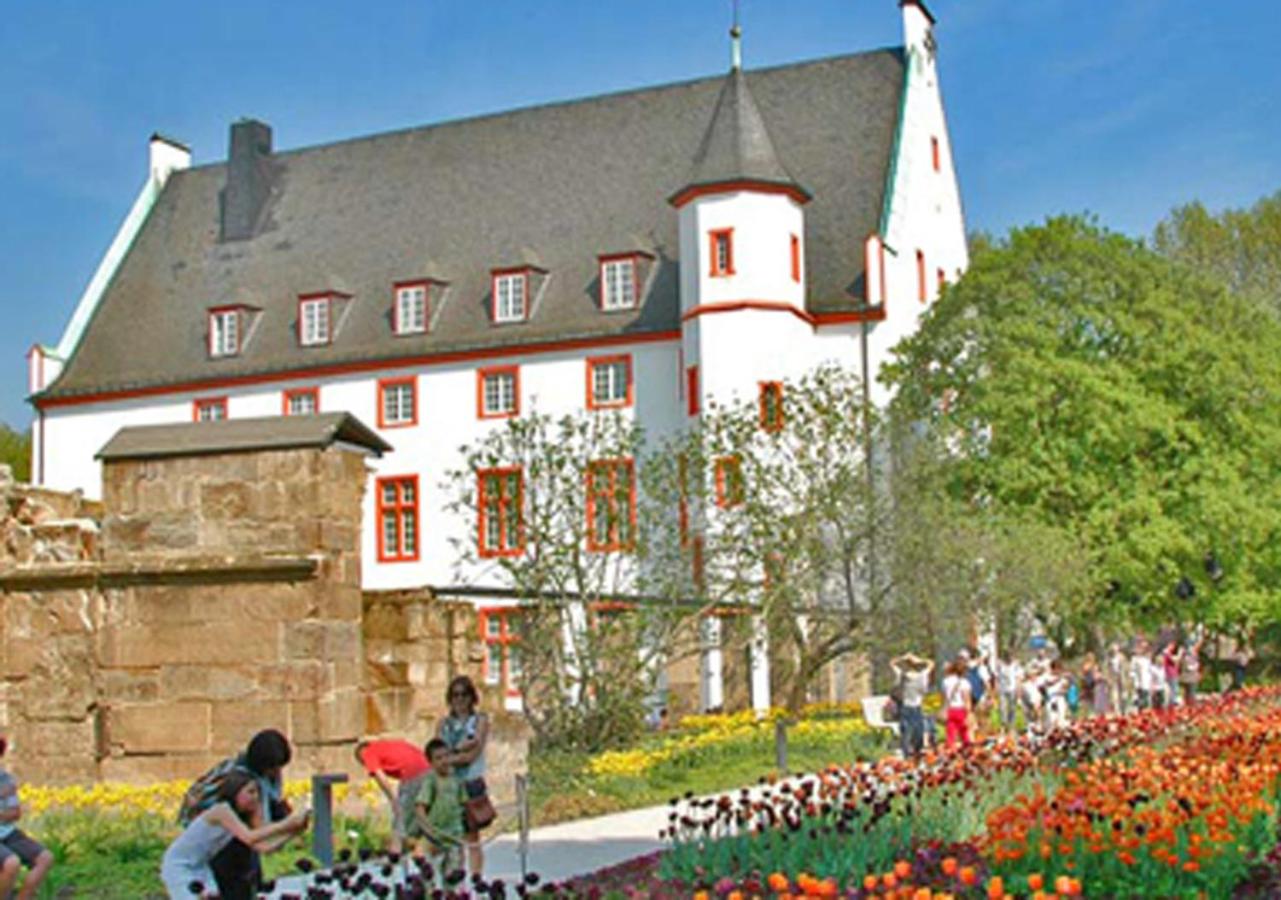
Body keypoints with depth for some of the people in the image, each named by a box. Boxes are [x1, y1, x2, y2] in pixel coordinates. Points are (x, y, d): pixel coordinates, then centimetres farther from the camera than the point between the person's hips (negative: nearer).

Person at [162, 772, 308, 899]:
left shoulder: (240, 817, -1)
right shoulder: (222, 810, -26)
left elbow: (264, 846, -10)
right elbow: (249, 838, -38)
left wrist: (291, 832, -22)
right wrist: (285, 824, -39)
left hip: (200, 867, 8)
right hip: (178, 867, -8)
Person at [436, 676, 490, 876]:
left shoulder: (480, 721, 3)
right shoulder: (444, 723, 14)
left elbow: (473, 755, -7)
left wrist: (450, 756, -7)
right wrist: (461, 748, -9)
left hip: (472, 783, -3)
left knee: (472, 837, -1)